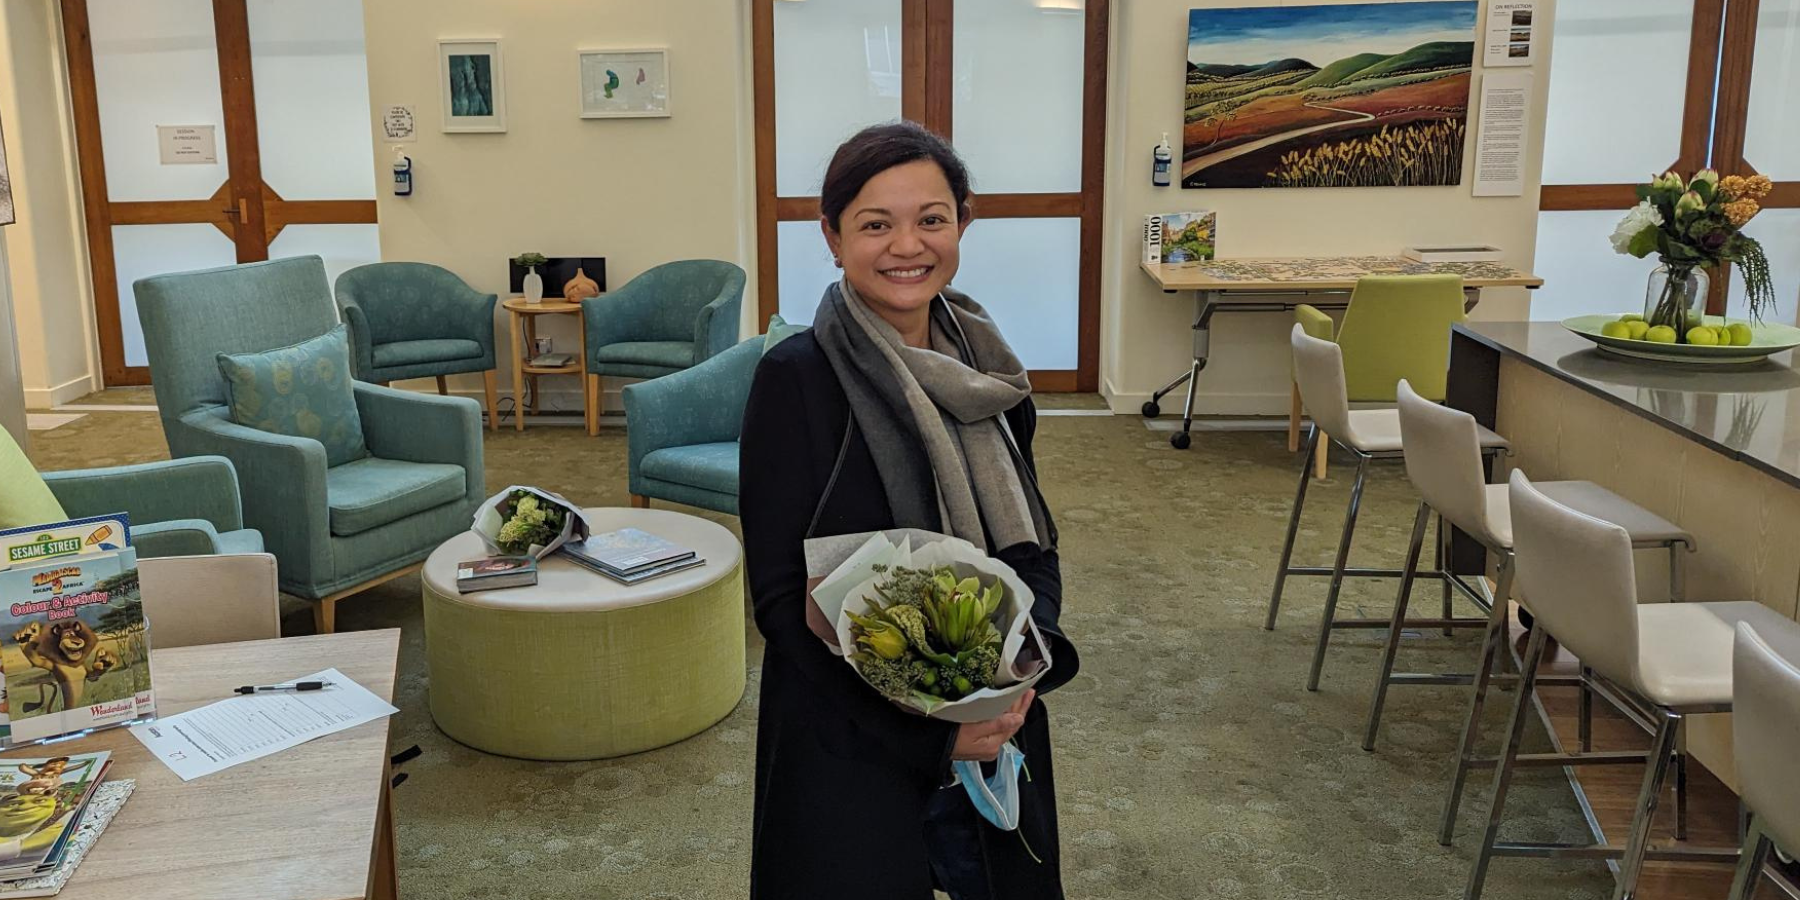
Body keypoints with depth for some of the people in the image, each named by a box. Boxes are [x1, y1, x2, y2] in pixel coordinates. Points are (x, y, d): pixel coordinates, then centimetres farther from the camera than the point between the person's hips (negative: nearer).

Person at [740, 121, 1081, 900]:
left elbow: (1033, 543, 8)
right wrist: (927, 729, -17)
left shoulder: (985, 366, 2)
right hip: (849, 747, -5)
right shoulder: (796, 378, -14)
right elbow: (780, 598, -13)